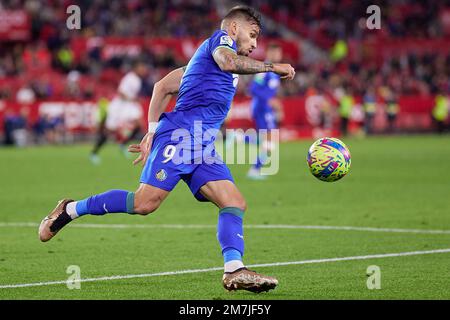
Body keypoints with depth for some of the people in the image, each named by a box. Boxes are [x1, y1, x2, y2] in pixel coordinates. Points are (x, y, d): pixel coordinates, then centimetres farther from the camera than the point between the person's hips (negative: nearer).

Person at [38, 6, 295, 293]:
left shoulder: (203, 57, 31)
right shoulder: (221, 38, 6)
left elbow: (163, 86, 28)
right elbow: (228, 61, -19)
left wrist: (153, 132, 22)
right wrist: (271, 67, -10)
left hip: (202, 145, 10)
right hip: (182, 134, -10)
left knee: (235, 203, -6)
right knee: (145, 202, -17)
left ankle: (235, 271, -20)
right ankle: (70, 210, -1)